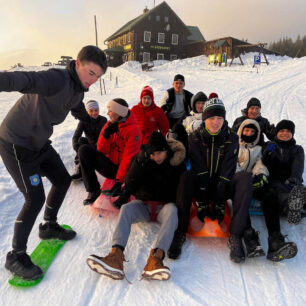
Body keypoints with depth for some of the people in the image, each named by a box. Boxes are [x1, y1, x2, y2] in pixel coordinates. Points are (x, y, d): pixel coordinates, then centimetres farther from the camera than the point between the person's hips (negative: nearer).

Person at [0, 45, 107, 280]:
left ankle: (49, 226, 38)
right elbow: (27, 80, -46)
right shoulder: (58, 79, -26)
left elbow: (79, 111, 25)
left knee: (62, 180, 15)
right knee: (35, 198, -9)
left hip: (39, 141, 9)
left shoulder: (77, 89, 4)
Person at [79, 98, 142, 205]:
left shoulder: (133, 130, -15)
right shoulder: (110, 124, 3)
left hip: (123, 170, -6)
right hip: (110, 166, 6)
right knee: (84, 150, -13)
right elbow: (101, 150, 1)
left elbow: (129, 159, -19)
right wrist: (105, 134, -17)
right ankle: (93, 190, -9)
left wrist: (119, 181, -22)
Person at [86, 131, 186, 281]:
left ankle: (156, 258, -54)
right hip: (144, 204, 2)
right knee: (126, 208, -29)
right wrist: (141, 161, -21)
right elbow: (130, 184, -10)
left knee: (172, 211, -35)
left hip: (165, 205, -1)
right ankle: (116, 256, -47)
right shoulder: (143, 159, 0)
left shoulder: (176, 162, -2)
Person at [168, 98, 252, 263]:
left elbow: (227, 171, -12)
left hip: (222, 187, 1)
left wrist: (219, 205, -18)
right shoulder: (195, 138, -6)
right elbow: (199, 170, -15)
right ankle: (180, 232, -27)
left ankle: (235, 236, -29)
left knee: (245, 177, -26)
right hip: (201, 185, -1)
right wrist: (202, 203, -21)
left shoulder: (231, 138, -4)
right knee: (186, 176, -31)